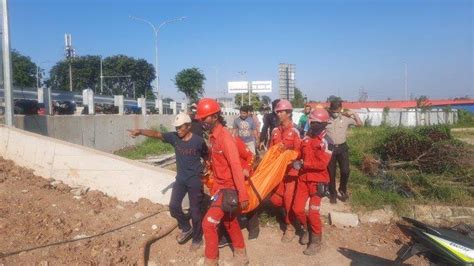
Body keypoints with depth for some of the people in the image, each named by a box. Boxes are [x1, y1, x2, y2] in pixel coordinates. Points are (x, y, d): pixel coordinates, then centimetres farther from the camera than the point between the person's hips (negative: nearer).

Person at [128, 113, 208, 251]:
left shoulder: (198, 141, -16)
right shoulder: (174, 137, -6)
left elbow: (206, 157, -3)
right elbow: (157, 134, -18)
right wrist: (140, 131, -33)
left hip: (195, 180, -4)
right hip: (180, 178, 5)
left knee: (195, 210, 4)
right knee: (173, 206, 1)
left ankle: (197, 238, 25)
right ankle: (186, 228, 27)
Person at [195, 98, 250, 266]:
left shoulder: (225, 137, -22)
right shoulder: (213, 136, 5)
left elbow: (236, 166, -26)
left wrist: (243, 195, -28)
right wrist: (214, 185, 16)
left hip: (228, 188, -9)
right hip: (220, 185, 10)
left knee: (209, 223, -6)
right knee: (229, 220, 21)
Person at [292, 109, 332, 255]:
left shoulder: (325, 142, -15)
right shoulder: (307, 138, 7)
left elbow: (322, 163, -23)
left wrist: (302, 164, -23)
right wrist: (297, 163, 3)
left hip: (317, 180, -6)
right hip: (303, 178, 6)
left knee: (313, 212, -3)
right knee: (297, 209, 7)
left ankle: (316, 241, 17)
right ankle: (307, 229, 34)